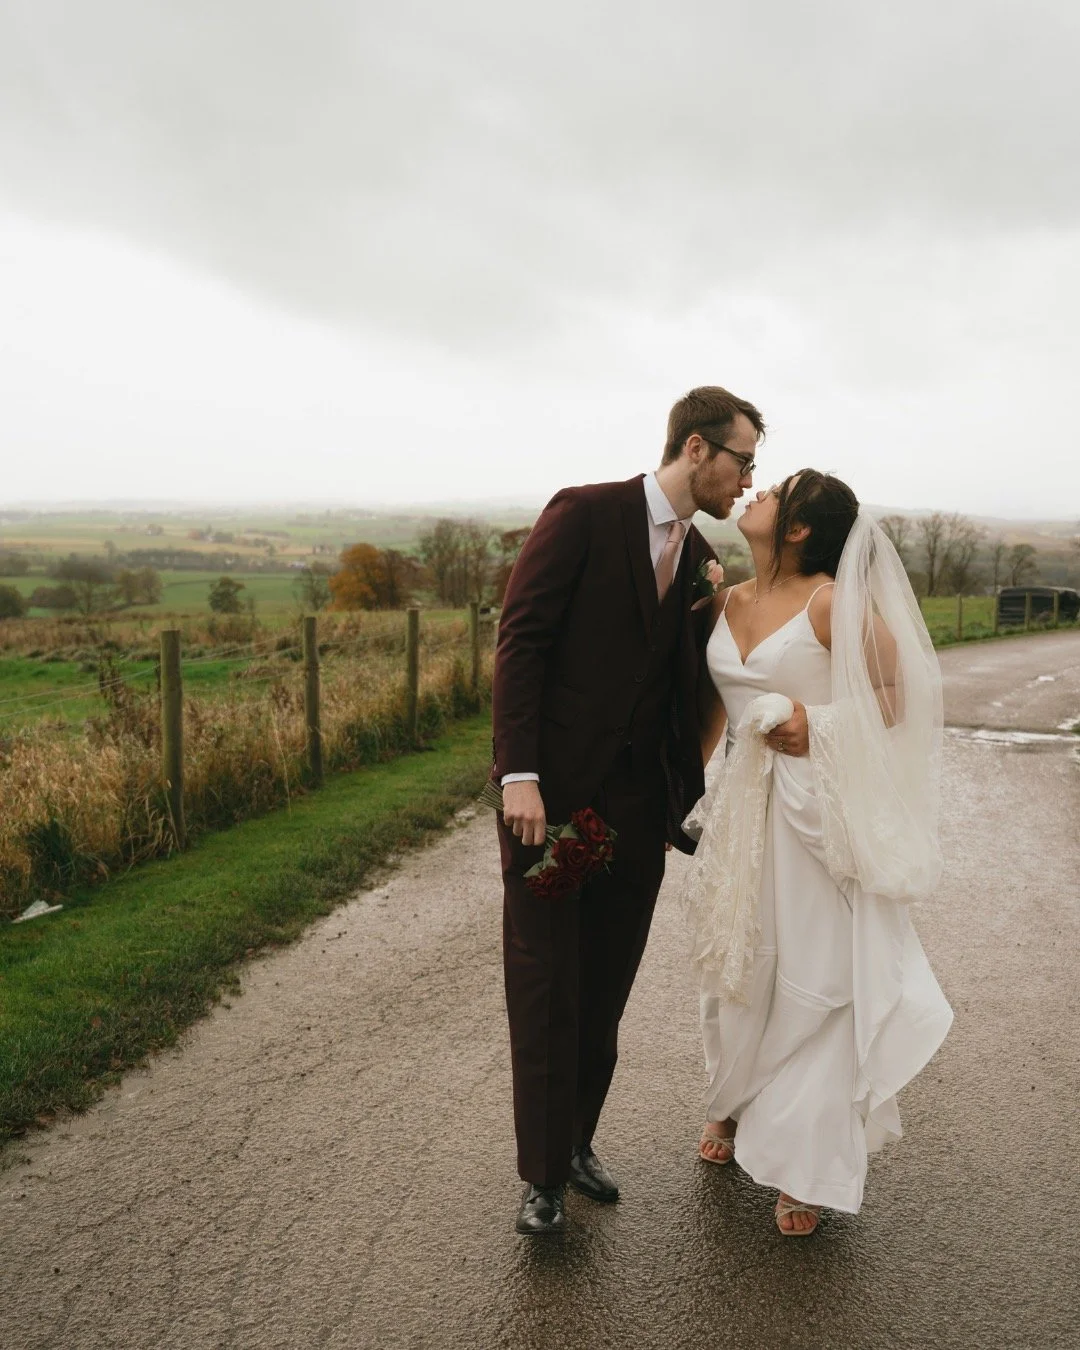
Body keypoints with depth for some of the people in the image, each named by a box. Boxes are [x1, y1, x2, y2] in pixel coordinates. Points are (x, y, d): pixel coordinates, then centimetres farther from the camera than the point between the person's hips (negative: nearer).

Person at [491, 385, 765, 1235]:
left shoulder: (701, 560, 10)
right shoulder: (583, 514, -8)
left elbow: (687, 686, 14)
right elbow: (520, 641, -12)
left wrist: (690, 794, 9)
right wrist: (520, 775, -19)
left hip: (639, 802, 6)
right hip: (552, 790, -5)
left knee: (606, 988, 13)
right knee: (545, 988, 3)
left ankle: (576, 1140, 32)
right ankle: (544, 1173, 19)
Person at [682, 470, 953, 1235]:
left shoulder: (833, 605, -13)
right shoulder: (729, 602, 6)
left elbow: (899, 698, -7)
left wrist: (821, 726, -20)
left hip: (814, 811, -6)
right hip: (738, 809, 6)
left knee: (812, 979, 2)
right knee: (736, 966, 16)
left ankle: (804, 1165, 18)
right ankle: (733, 1106, 39)